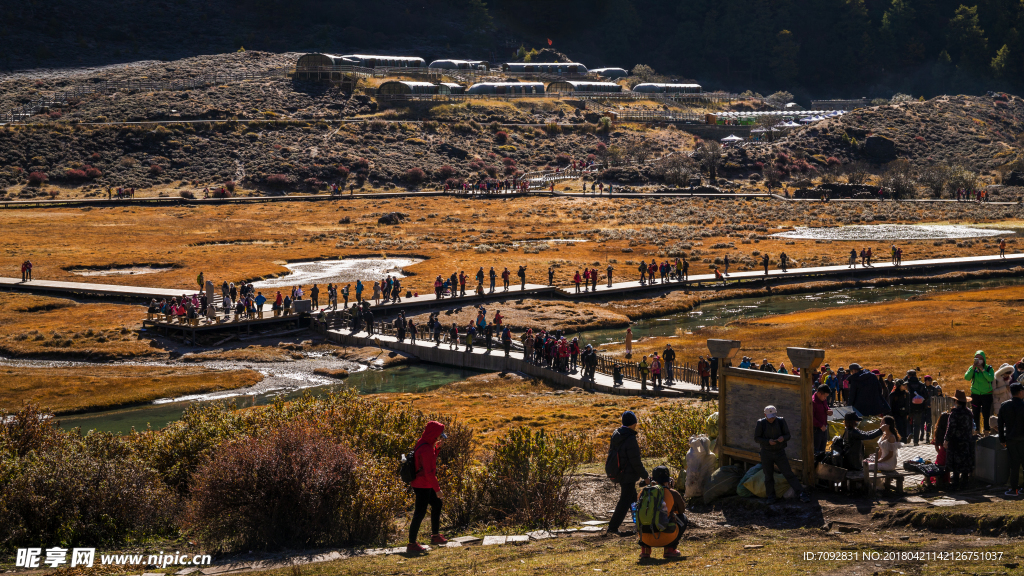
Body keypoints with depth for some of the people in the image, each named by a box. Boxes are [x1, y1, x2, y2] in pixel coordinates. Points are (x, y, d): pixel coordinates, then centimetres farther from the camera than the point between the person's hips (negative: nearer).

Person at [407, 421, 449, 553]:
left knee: (437, 504, 23)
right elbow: (429, 472, -25)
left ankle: (435, 536, 34)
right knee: (420, 513, -4)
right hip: (422, 486, -11)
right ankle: (412, 544, 3)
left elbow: (431, 460, 19)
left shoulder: (424, 443, 6)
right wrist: (437, 489, -19)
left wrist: (437, 447, 5)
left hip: (424, 485, 11)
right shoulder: (426, 449, -25)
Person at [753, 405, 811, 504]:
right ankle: (771, 497, 20)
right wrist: (768, 441, -22)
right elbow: (756, 438, -6)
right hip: (766, 453, 0)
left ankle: (802, 494, -7)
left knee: (789, 474, -5)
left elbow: (788, 435, 2)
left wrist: (783, 438, -23)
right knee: (768, 476, 6)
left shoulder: (781, 421, -3)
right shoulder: (761, 423, -6)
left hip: (780, 452, 0)